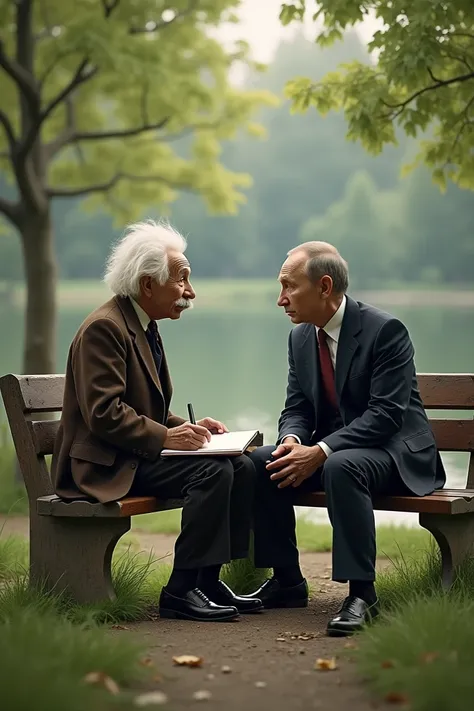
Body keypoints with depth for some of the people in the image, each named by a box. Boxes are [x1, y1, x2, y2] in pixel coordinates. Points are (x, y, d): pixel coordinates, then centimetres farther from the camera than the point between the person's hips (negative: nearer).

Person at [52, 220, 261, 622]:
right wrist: (166, 437, -25)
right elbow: (103, 414, -22)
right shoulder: (104, 328, -15)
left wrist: (187, 427, 3)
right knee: (213, 471, -26)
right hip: (105, 466, -10)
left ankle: (207, 580, -2)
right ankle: (181, 591, -19)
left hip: (139, 453, 10)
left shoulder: (145, 328, 17)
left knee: (242, 467, -6)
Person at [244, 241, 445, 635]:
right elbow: (296, 408, 9)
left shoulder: (386, 330, -17)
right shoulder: (300, 337, 6)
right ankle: (287, 580, -2)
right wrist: (292, 440, -16)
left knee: (341, 466, -38)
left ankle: (361, 592, -30)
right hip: (329, 451, 7)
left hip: (393, 452, -7)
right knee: (260, 463, -14)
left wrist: (321, 452, -31)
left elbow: (385, 414, -24)